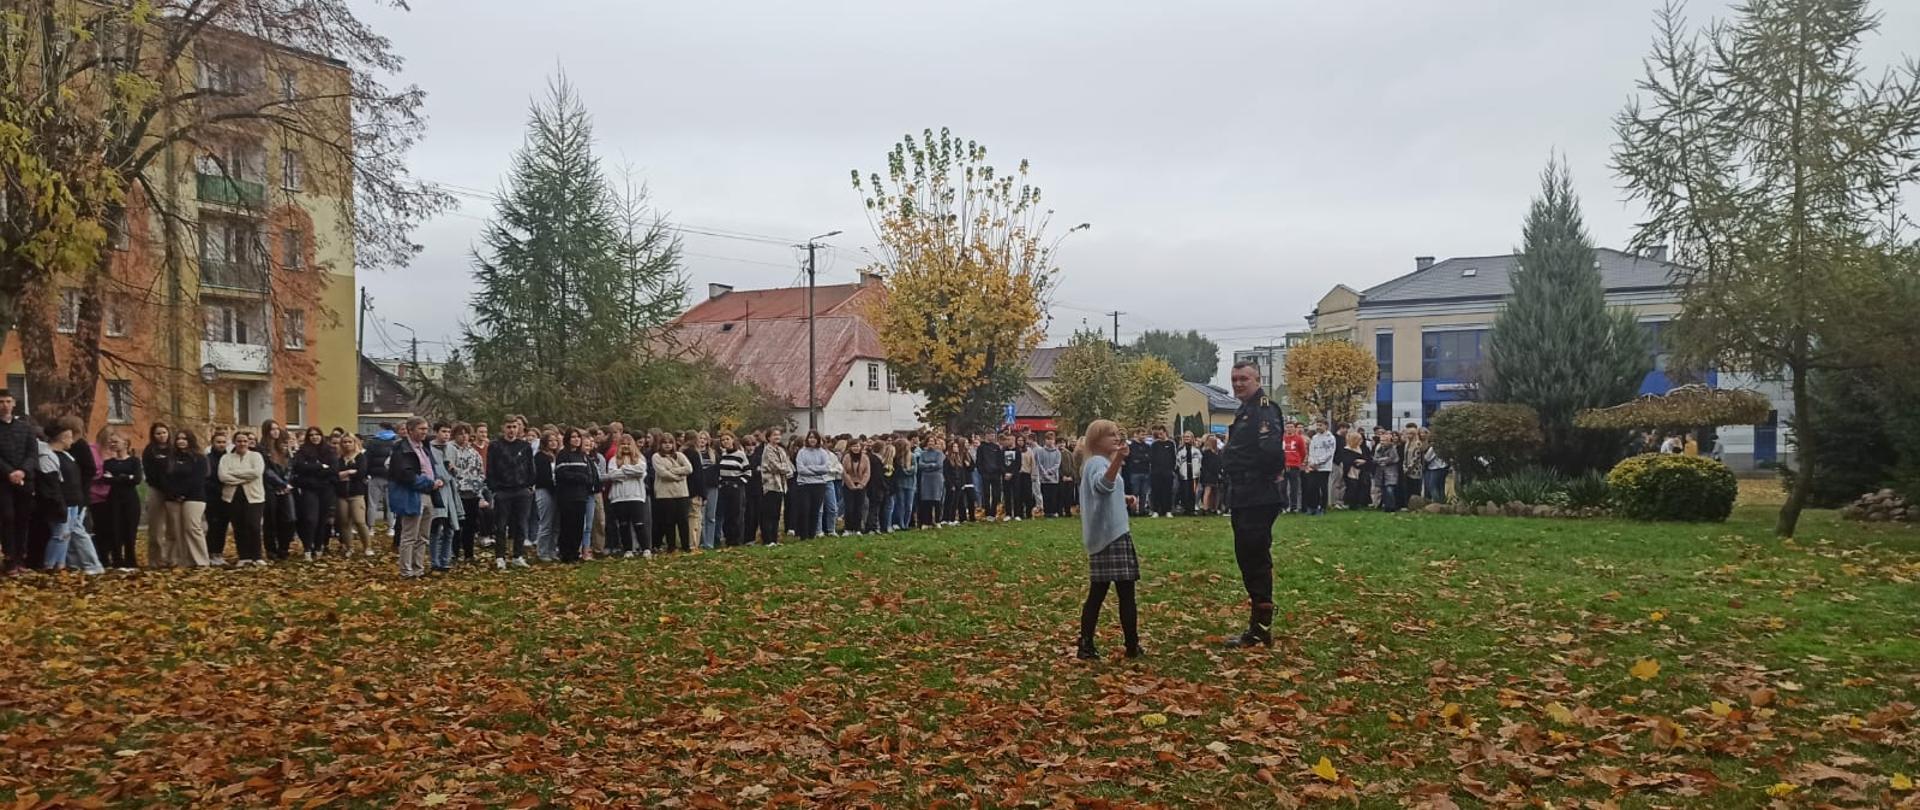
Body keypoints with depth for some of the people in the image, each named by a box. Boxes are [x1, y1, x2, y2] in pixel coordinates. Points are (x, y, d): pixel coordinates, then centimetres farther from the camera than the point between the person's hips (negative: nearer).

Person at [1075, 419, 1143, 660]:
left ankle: (1086, 646, 7)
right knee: (1126, 592, -3)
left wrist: (1122, 499, 31)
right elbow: (1103, 483, -40)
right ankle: (1132, 646, 2)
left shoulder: (1097, 463, 18)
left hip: (1107, 534, 10)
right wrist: (1118, 459, -54)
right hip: (1112, 534, -10)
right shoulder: (1098, 462, -14)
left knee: (1098, 592, 8)